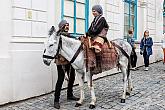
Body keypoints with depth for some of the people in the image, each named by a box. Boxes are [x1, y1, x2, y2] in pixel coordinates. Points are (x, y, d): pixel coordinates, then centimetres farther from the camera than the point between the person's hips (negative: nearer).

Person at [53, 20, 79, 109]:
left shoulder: (68, 35, 14)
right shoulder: (59, 35, -7)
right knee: (61, 79, -7)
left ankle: (70, 95, 34)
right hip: (61, 60, -8)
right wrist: (60, 56, -25)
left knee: (72, 77, 15)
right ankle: (56, 100, 1)